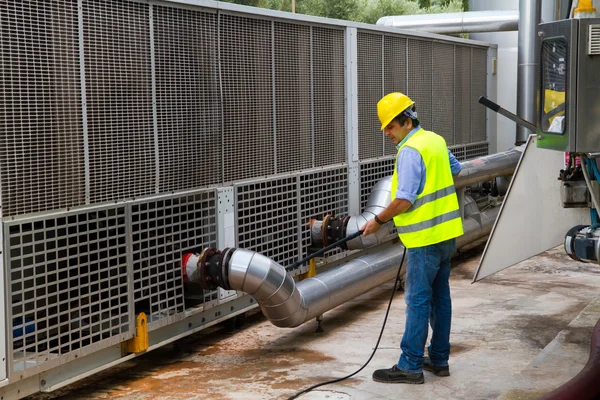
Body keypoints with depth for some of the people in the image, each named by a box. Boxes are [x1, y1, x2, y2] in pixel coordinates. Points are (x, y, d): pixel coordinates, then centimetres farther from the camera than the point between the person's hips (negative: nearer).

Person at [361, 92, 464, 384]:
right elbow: (455, 170, 28)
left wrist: (378, 221, -9)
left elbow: (403, 201, -22)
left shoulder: (410, 151, -18)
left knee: (418, 300, -4)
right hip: (446, 233, 9)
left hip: (426, 239, -9)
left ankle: (410, 365, 2)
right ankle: (439, 359, 22)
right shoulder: (436, 140, 10)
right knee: (440, 297, 14)